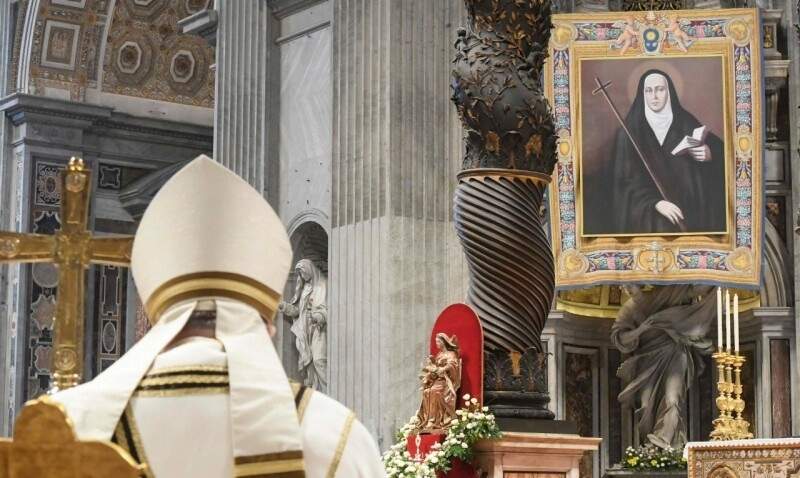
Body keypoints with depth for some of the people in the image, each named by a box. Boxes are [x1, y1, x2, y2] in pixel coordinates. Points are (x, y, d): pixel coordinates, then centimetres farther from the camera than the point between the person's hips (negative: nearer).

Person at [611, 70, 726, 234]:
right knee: (664, 227, -24)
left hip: (687, 204, 2)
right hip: (647, 207, -2)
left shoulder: (686, 122, 7)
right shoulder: (630, 130, 1)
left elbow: (719, 151, 9)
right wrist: (655, 202, -19)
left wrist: (710, 154, -15)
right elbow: (626, 178, -5)